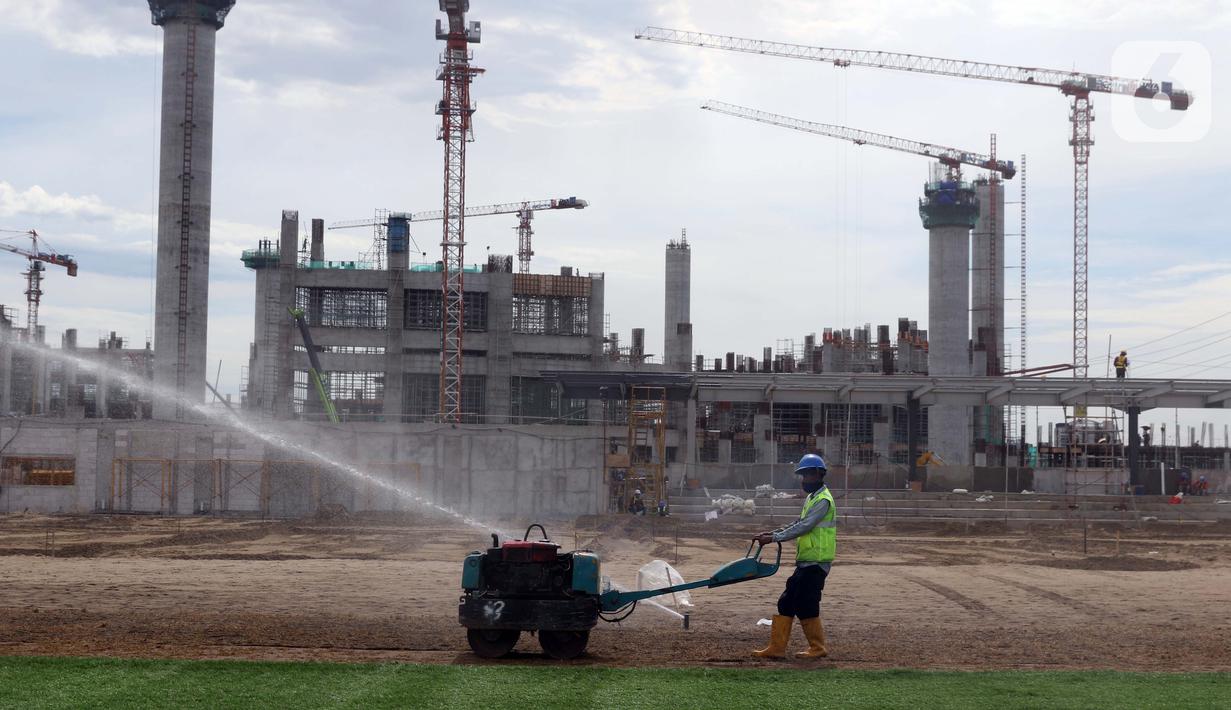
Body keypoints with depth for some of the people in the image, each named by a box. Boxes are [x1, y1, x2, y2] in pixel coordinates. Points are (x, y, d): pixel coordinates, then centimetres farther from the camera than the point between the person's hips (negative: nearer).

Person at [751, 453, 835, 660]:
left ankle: (818, 648, 7)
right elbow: (798, 525, 21)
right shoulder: (811, 498, 18)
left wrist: (774, 538, -18)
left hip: (816, 563, -10)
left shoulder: (823, 500, -15)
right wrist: (772, 534, 9)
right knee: (786, 604, 7)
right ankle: (777, 648, 9)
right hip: (805, 563, 10)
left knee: (806, 606, -5)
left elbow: (804, 527, -20)